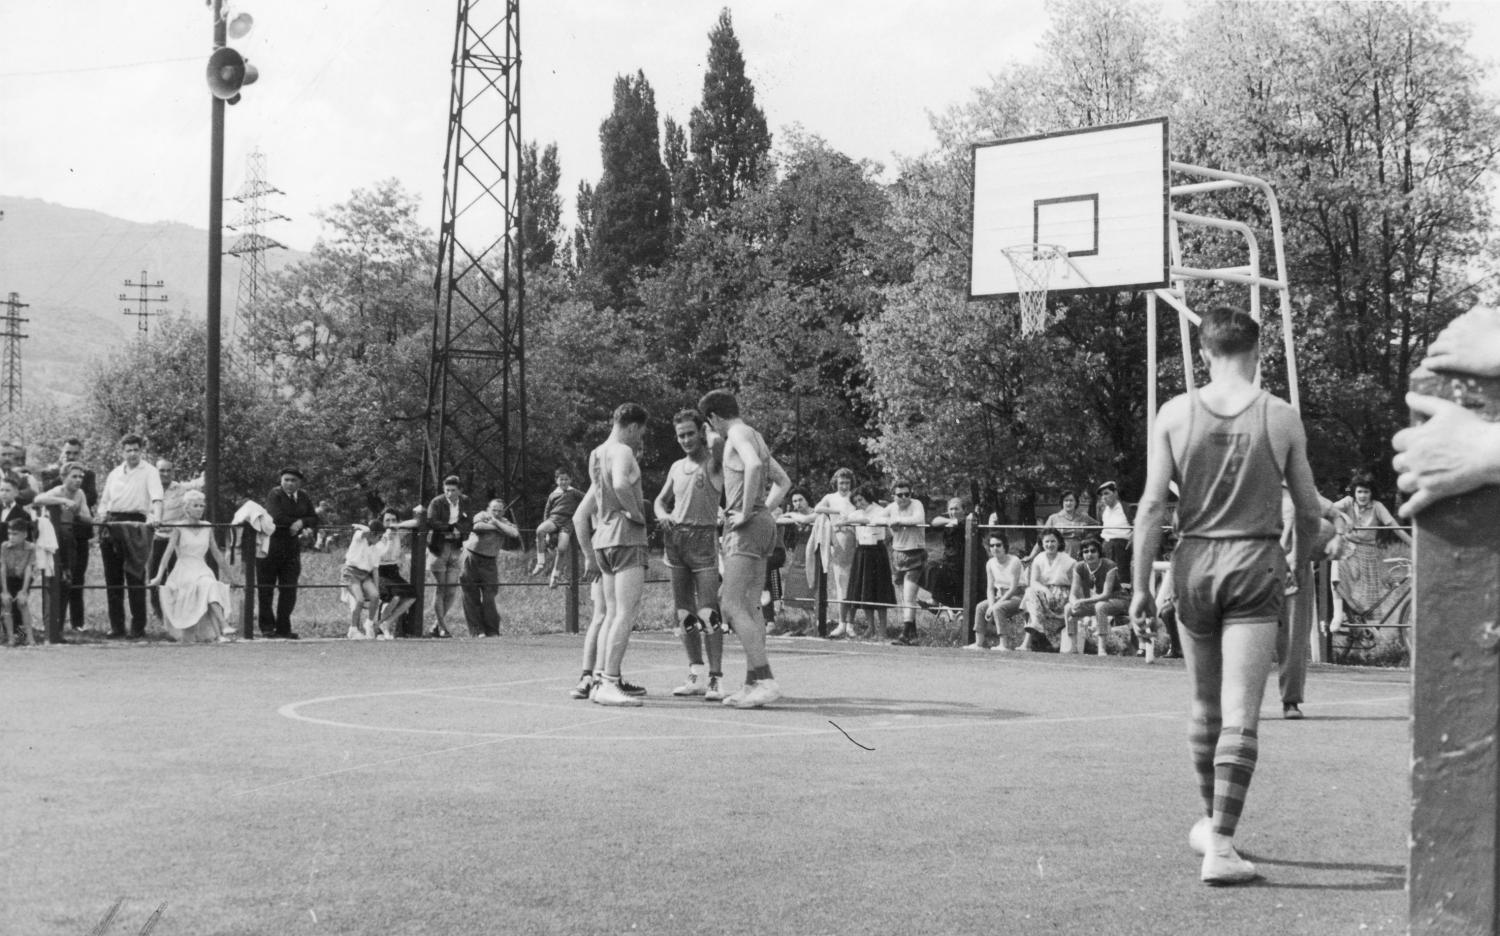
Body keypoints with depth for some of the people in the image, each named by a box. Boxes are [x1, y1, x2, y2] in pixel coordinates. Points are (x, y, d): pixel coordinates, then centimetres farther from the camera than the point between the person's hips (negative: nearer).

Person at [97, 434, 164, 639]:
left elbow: (156, 497, -14)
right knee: (112, 578, 6)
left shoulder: (149, 472, 1)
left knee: (135, 579, -5)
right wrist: (101, 518, 4)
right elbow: (104, 500, 21)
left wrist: (156, 517, -30)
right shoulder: (114, 473, 17)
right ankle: (116, 626, 12)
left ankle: (138, 627, 0)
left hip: (135, 525, -5)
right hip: (112, 525, 5)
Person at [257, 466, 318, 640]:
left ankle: (283, 628, 6)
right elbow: (277, 518, -20)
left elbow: (314, 520, 6)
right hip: (270, 547, -5)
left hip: (292, 549, 5)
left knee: (289, 590, 1)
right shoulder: (274, 494, -7)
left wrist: (301, 523, -14)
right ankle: (267, 627, 7)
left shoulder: (303, 497, 10)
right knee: (266, 589, 0)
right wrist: (295, 521, -10)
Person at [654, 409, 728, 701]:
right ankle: (696, 675, 15)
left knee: (708, 613, -12)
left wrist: (708, 443, -15)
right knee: (684, 614, 7)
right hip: (674, 537, 6)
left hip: (703, 537, -6)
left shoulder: (714, 463, -1)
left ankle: (716, 678, -11)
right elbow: (661, 499, 23)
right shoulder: (676, 467, 16)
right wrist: (662, 514, 3)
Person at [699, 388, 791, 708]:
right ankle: (752, 683, 7)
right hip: (763, 523, 10)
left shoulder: (740, 434, -7)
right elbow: (784, 481, 31)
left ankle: (765, 681, -22)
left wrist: (747, 512, -21)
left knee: (733, 606, -15)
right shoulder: (756, 439, 22)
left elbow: (753, 465, -28)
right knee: (747, 606, 9)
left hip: (746, 526, -10)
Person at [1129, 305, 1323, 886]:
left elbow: (1152, 504, -3)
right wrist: (1302, 562, 26)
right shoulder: (1281, 418, -1)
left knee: (1205, 705, 19)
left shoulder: (1174, 414, 0)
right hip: (1255, 563, -2)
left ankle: (1211, 821, 34)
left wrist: (1140, 584, 3)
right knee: (1240, 713, -3)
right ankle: (1220, 845, -11)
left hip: (1194, 563, 2)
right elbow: (1308, 510, 7)